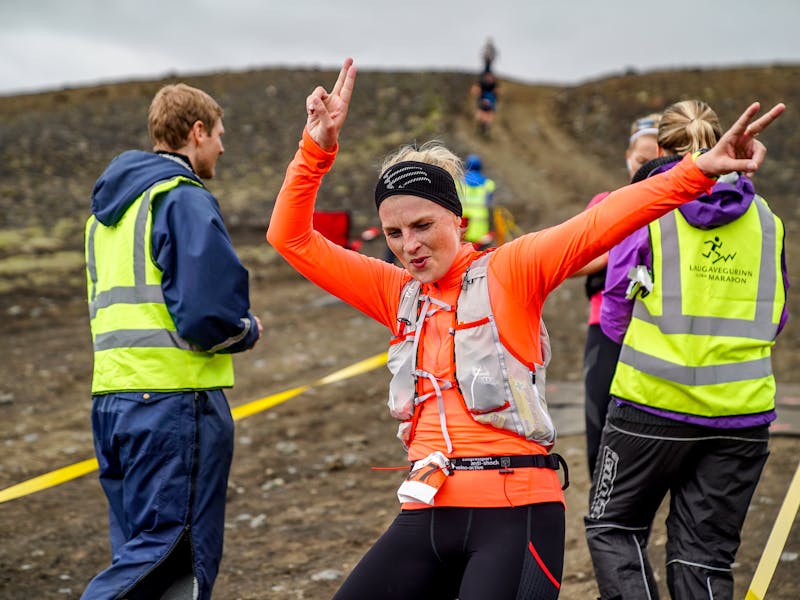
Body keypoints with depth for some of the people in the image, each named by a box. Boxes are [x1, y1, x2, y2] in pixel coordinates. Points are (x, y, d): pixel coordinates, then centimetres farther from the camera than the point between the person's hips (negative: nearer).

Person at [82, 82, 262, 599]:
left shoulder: (106, 207, 19)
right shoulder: (185, 199, -9)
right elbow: (209, 314, -20)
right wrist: (248, 332, 2)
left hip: (111, 397, 9)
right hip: (174, 400, -9)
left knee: (141, 551, 13)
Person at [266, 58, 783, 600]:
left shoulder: (509, 271, 0)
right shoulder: (398, 293, 13)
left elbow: (596, 226, -14)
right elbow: (291, 237, 13)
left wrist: (696, 172, -26)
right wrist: (318, 148, 0)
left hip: (515, 513, -5)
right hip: (427, 514, 5)